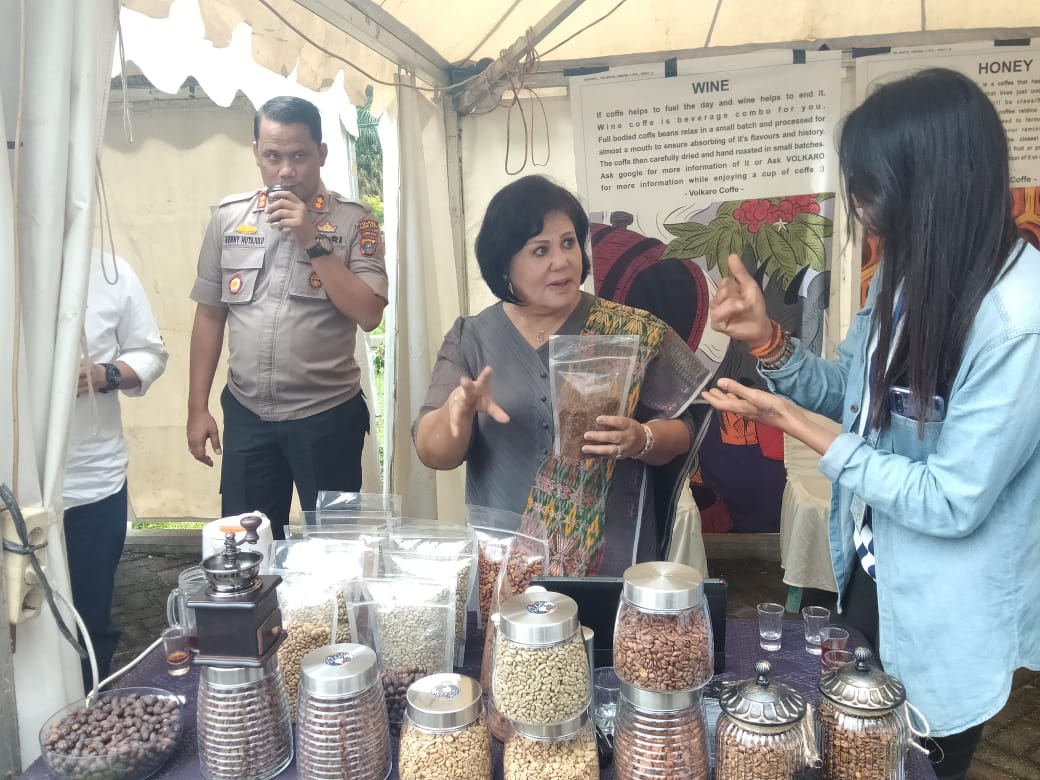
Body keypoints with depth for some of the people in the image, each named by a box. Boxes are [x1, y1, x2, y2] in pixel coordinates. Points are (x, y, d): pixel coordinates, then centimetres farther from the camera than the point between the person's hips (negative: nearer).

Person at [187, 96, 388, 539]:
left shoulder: (354, 221, -4)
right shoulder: (228, 217, 5)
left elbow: (369, 314, -13)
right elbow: (210, 314, 9)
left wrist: (313, 242, -18)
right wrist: (198, 407, 7)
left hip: (328, 415, -3)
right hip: (246, 414, 3)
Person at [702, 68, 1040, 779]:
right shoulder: (909, 269, -4)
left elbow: (951, 502, -27)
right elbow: (856, 392, 5)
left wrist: (795, 425, -25)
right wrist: (767, 339, -12)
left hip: (945, 621, -7)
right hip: (870, 574, 7)